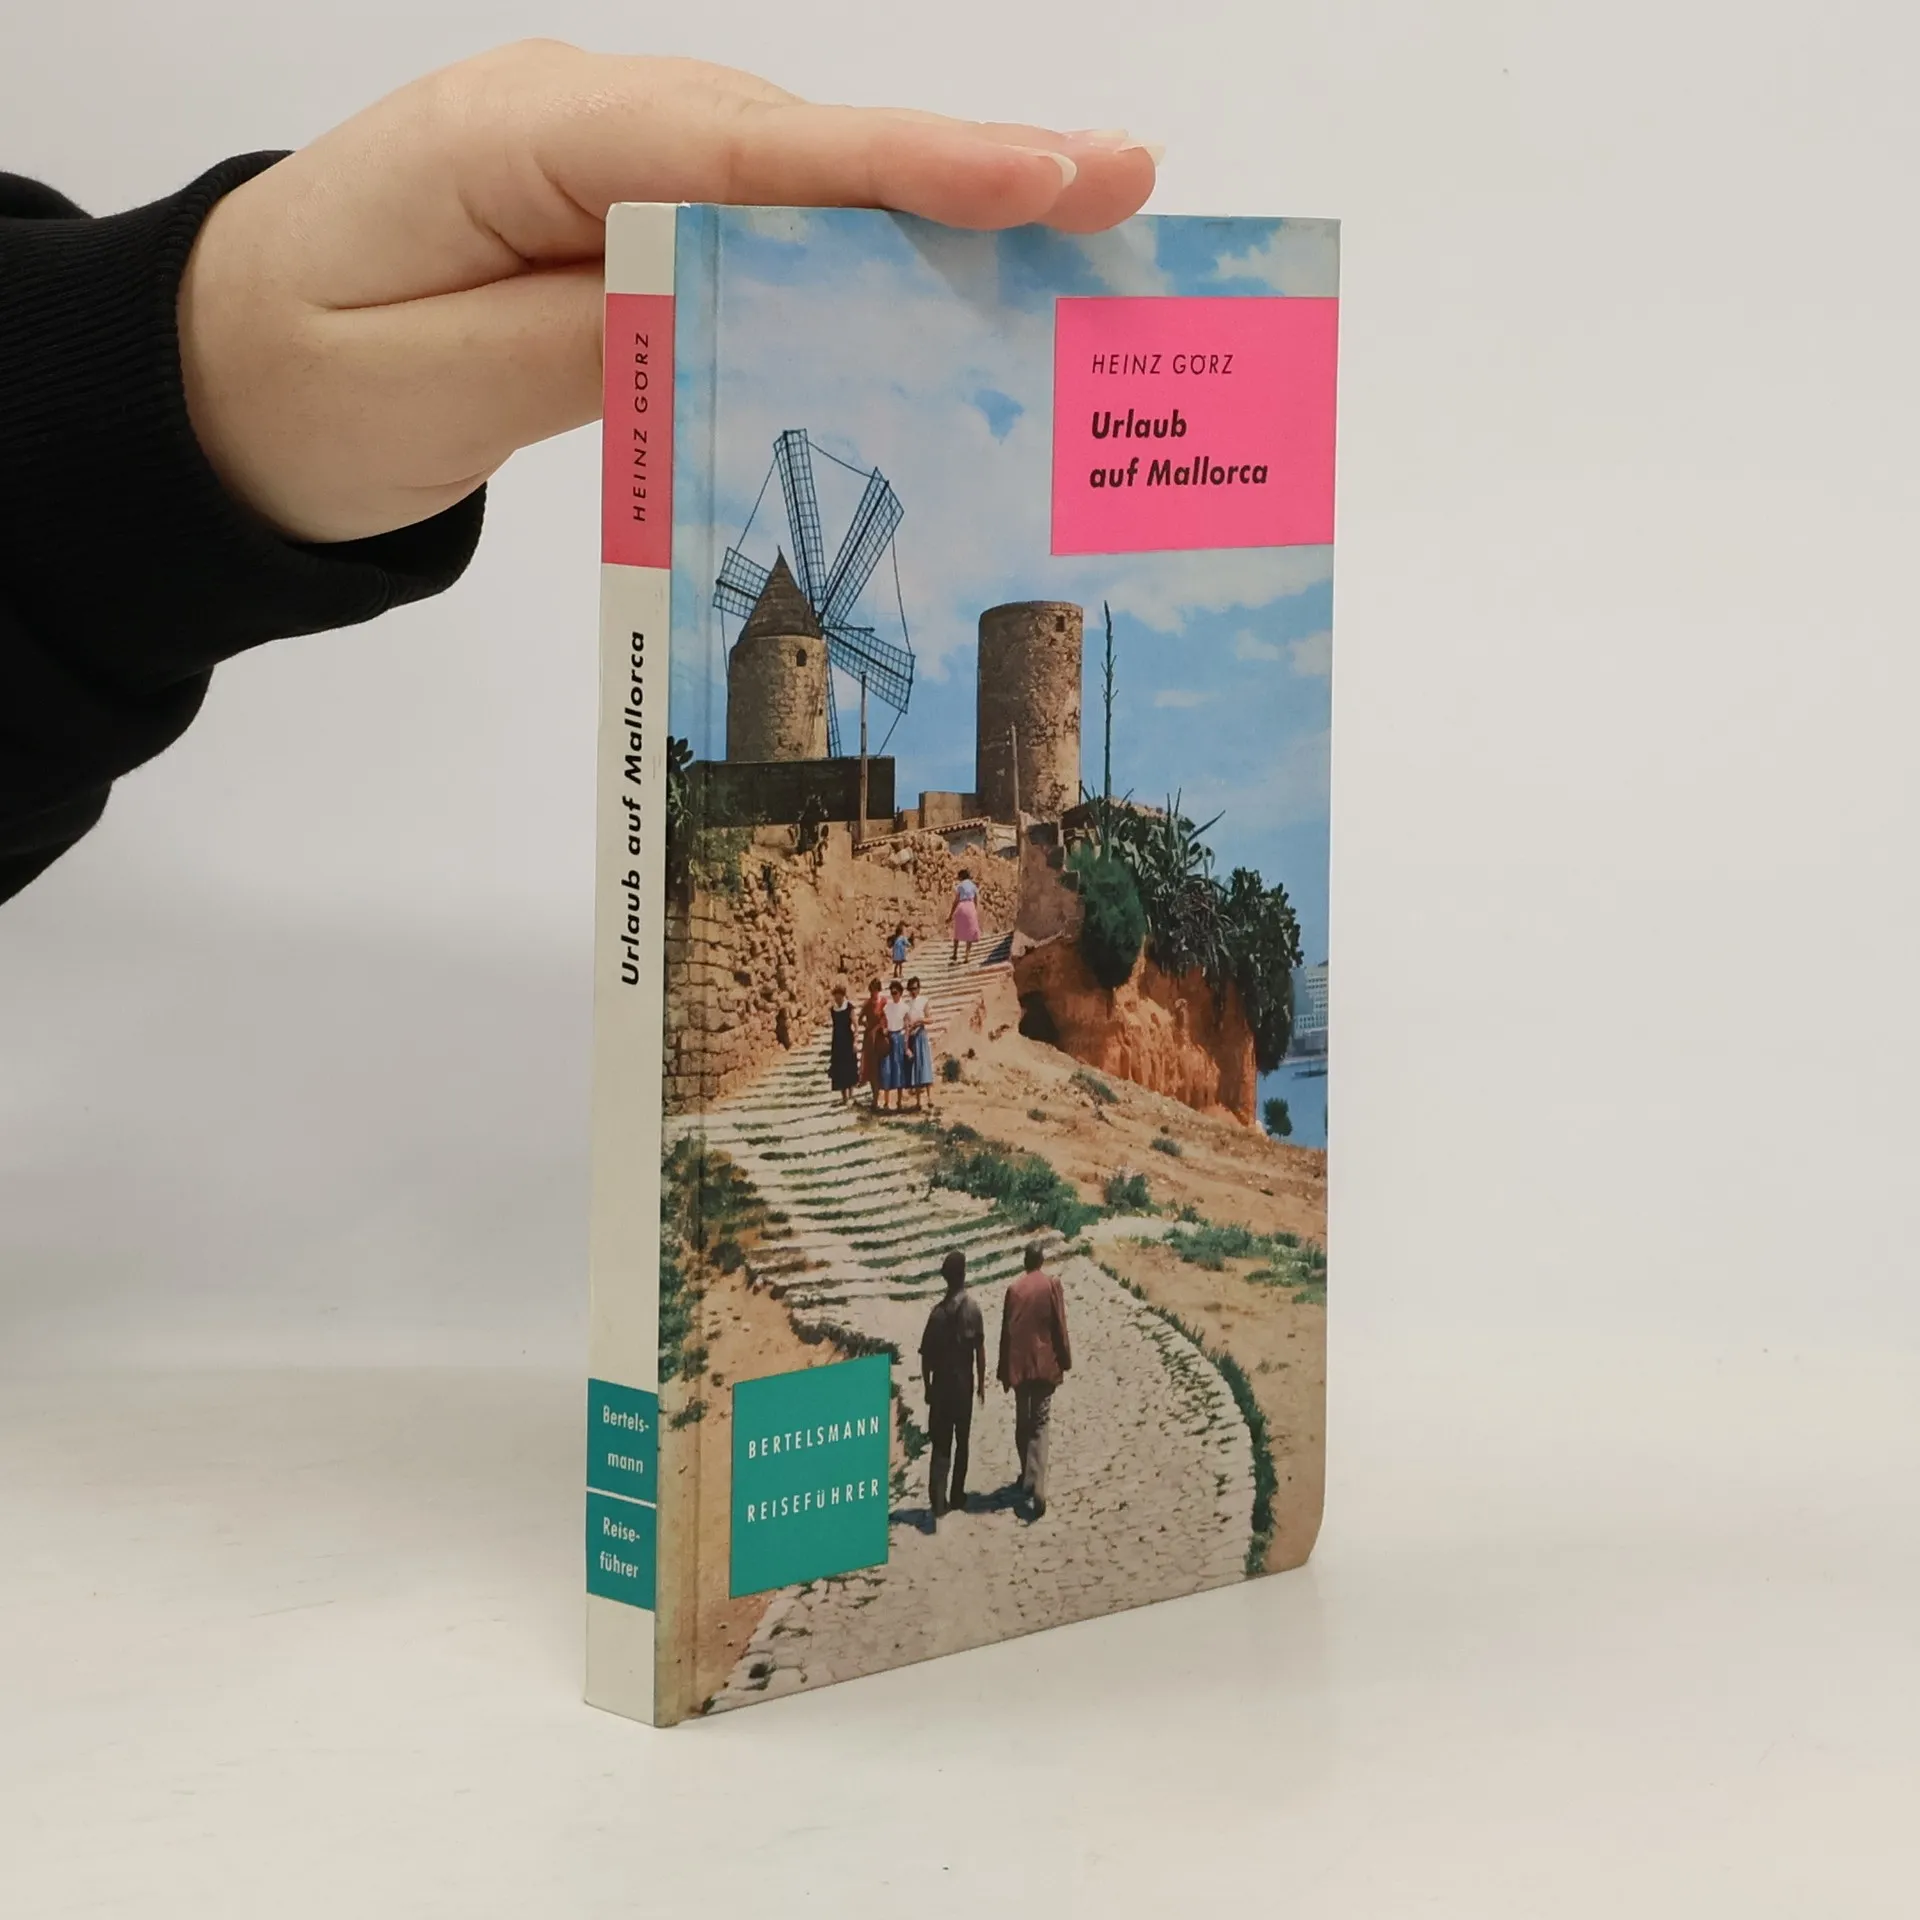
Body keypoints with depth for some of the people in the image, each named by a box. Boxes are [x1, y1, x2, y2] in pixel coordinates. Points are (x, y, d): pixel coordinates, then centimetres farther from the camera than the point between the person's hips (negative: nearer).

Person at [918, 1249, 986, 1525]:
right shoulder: (973, 1307, -8)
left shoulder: (939, 1311, -9)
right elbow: (980, 1348, -5)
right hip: (964, 1383, 0)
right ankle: (957, 1496, 20)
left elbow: (927, 1354, -7)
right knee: (961, 1441, 14)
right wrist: (981, 1382, 6)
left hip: (941, 1384, 0)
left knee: (941, 1443, 2)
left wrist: (927, 1386, 4)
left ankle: (938, 1498, -10)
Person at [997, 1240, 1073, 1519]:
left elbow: (1005, 1332, 4)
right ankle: (1037, 1488, -18)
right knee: (1040, 1425, -5)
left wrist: (1005, 1372, 10)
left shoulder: (1014, 1289, 2)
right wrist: (1064, 1361, 5)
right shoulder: (1052, 1285, -5)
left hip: (1018, 1365, 2)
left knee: (1022, 1422, 18)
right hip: (1045, 1364, -2)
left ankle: (1028, 1477, 30)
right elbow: (1059, 1326, -6)